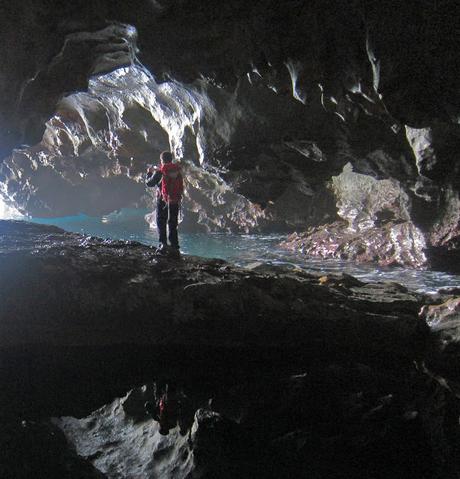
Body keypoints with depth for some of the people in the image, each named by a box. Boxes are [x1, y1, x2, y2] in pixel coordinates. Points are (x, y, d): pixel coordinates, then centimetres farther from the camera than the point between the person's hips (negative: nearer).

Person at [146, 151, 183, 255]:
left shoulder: (160, 172, -11)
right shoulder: (178, 170, -1)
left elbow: (149, 183, -2)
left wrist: (149, 172, 20)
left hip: (163, 200, -3)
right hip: (175, 200, 4)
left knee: (161, 223, 9)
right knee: (173, 224, 12)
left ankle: (163, 244, -1)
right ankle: (175, 247, 12)